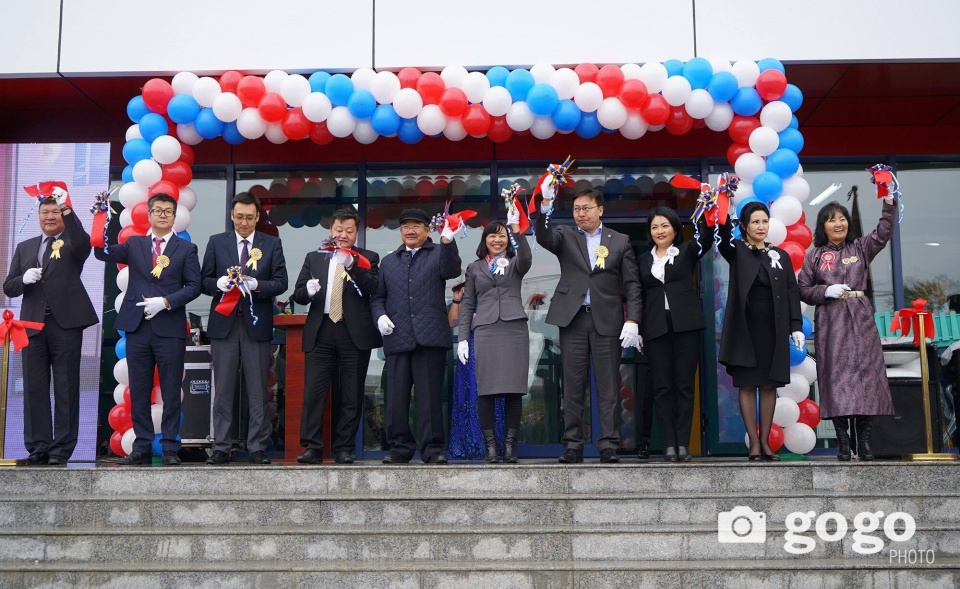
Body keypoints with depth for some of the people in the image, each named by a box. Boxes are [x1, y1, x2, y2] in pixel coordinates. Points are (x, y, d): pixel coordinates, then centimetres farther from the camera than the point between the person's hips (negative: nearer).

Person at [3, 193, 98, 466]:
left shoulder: (73, 243, 6)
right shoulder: (25, 247, 18)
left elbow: (83, 242, -20)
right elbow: (9, 287, 14)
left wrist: (67, 209, -28)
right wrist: (24, 278, -7)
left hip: (66, 323, -4)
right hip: (33, 324, 4)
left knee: (66, 389, -1)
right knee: (34, 388, 4)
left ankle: (62, 449, 3)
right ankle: (38, 447, 10)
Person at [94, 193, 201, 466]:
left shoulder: (186, 249, 6)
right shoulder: (134, 245, 13)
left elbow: (193, 286, 0)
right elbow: (102, 253, -1)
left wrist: (166, 302, -13)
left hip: (170, 328, -2)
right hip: (138, 327, 3)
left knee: (171, 392, 0)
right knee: (138, 392, 6)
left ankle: (170, 449, 6)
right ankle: (142, 448, 14)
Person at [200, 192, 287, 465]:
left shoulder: (272, 244, 9)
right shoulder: (216, 242, 11)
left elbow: (281, 283, 2)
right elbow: (204, 281, 8)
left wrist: (255, 284, -15)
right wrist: (219, 283, -13)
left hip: (257, 325, -1)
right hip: (224, 323, 1)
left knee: (258, 391, 1)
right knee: (223, 389, 3)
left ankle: (257, 448, 7)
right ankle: (221, 448, 8)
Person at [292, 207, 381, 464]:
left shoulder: (367, 258, 8)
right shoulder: (314, 257, 15)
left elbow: (373, 288, -9)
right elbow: (298, 295, 11)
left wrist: (352, 265, -23)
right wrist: (308, 290, -12)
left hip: (354, 334, -1)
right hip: (320, 333, 2)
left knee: (351, 397, 2)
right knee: (313, 392, -4)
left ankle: (344, 449, 10)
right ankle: (312, 448, 1)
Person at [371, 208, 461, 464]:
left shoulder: (438, 253, 11)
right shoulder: (388, 261, 22)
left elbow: (451, 271, -11)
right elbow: (377, 297, 20)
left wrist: (448, 241, -26)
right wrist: (380, 315, 0)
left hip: (430, 337, -3)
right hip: (397, 338, 3)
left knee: (430, 396, -3)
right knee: (396, 397, 4)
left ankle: (433, 449, 4)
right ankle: (400, 447, 13)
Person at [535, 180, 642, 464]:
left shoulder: (620, 241, 10)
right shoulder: (565, 236, 11)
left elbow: (632, 284, 6)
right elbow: (543, 237, -12)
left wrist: (632, 320, -5)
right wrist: (546, 204, -27)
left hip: (606, 320, 0)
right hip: (572, 319, 1)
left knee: (608, 387, -1)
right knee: (573, 386, 3)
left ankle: (608, 445, 4)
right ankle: (573, 446, 8)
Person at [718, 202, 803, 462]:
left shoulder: (780, 255, 11)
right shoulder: (737, 251, 4)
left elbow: (792, 292, 8)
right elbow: (723, 235, -17)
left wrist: (796, 326, -1)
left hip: (773, 329, 3)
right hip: (745, 327, -2)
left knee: (769, 385, 4)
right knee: (747, 385, -1)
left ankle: (765, 442, 11)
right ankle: (754, 444, 3)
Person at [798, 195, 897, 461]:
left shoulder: (861, 248, 11)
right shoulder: (814, 255, 8)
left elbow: (883, 234, -7)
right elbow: (803, 291, 6)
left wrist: (889, 204, -19)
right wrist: (826, 292, -11)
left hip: (860, 321, 1)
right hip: (831, 324, -1)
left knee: (864, 375, -4)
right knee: (836, 378, -4)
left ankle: (864, 441, 1)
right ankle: (843, 441, 0)